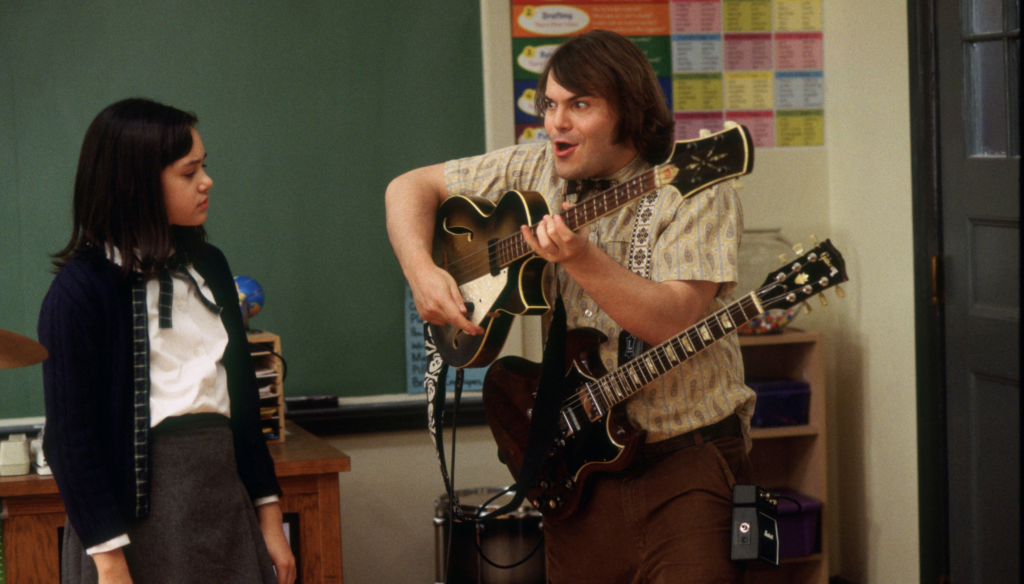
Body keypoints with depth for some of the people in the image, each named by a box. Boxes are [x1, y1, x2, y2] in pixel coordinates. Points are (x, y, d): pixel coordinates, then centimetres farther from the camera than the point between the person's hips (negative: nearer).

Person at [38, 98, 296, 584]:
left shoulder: (206, 266, 11)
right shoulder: (80, 290, -9)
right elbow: (72, 435, -11)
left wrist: (269, 516, 11)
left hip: (224, 499, 6)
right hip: (135, 520, -6)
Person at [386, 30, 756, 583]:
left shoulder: (695, 193, -10)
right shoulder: (536, 171, 4)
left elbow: (674, 323, -22)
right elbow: (410, 187, 11)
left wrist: (581, 258, -32)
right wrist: (422, 272, -6)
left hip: (686, 453, -4)